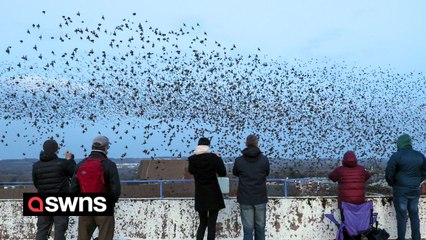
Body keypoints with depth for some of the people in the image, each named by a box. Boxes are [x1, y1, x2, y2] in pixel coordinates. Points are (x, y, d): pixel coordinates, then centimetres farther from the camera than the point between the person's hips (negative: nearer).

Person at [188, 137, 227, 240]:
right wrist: (219, 159, 6)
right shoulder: (213, 157, -13)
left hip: (200, 196, 3)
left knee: (202, 223, 17)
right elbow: (223, 173, -5)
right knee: (211, 224, 5)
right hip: (213, 195, -3)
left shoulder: (192, 159, -4)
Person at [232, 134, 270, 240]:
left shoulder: (239, 160, -8)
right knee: (260, 227, 12)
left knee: (248, 228, 4)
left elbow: (235, 173, 10)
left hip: (245, 199, 0)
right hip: (260, 198, 1)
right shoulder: (264, 159, -7)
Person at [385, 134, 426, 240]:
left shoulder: (396, 156, -13)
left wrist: (392, 184, 3)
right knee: (414, 216, 14)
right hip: (415, 191, 5)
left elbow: (389, 173, -14)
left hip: (400, 190, -4)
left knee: (401, 216, 3)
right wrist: (416, 183, 16)